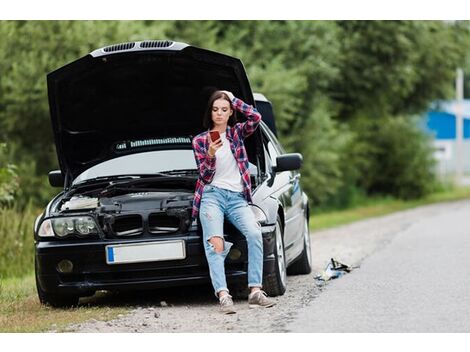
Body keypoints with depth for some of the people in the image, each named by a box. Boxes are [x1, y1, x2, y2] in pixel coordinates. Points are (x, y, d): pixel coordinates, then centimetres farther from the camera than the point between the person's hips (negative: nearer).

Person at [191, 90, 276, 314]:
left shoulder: (236, 133, 17)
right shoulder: (200, 141, 12)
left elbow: (255, 117, -4)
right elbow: (205, 177, 5)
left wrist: (233, 99, 4)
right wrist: (211, 155, -13)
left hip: (237, 197, 2)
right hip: (212, 195, -2)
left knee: (254, 233, -25)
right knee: (214, 243, -25)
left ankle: (255, 291, -28)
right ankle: (223, 296, -36)